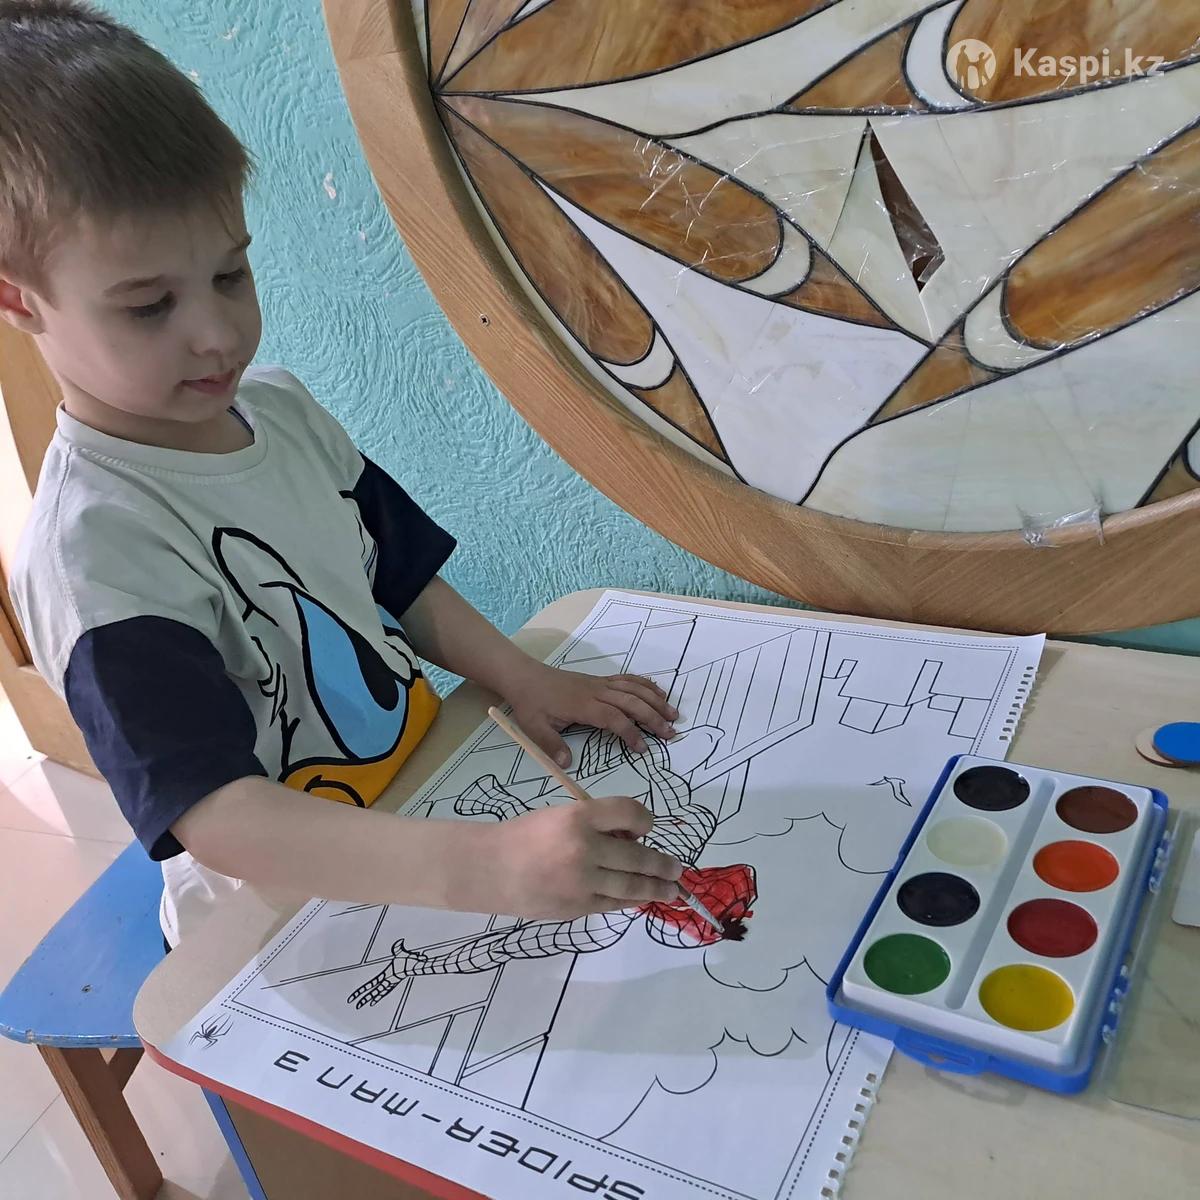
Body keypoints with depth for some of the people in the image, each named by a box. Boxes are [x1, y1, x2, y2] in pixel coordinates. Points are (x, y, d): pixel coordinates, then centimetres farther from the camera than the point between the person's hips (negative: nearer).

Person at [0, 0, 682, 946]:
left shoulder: (282, 408, 0)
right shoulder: (98, 550, -22)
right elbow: (218, 814, -30)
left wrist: (526, 680, -6)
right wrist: (481, 866, -43)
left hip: (428, 798, 6)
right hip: (288, 931, -5)